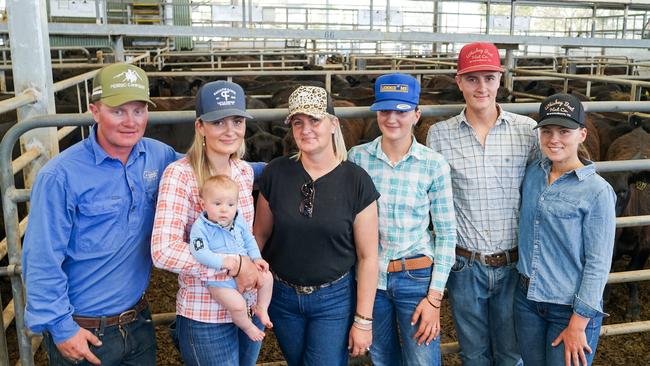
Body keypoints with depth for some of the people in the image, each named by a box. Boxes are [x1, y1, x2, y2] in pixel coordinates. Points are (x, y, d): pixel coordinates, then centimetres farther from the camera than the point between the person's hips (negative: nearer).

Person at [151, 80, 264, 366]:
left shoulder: (245, 171, 1)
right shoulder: (180, 174, -18)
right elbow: (163, 251, -27)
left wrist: (253, 263, -2)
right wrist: (233, 264, -24)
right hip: (205, 317, -6)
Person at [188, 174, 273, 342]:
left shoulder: (238, 221, 1)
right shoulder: (200, 227, -19)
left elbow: (249, 240, 15)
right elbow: (200, 253, -29)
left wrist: (256, 258, -1)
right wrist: (225, 263, -33)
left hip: (245, 270, 6)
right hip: (219, 280, -6)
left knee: (267, 277, 2)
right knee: (238, 304, -22)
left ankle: (262, 308, 23)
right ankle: (247, 327, 9)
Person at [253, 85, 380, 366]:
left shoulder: (356, 181, -13)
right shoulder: (276, 173, -7)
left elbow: (368, 256, -10)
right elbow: (260, 234, 3)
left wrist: (363, 320, -8)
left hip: (334, 299, -3)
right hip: (282, 296, 3)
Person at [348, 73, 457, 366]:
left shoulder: (434, 164, -8)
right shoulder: (357, 157, -5)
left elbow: (446, 234, -5)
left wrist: (434, 296, -8)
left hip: (416, 277, -2)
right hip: (369, 275, 2)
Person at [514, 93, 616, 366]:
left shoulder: (597, 191, -15)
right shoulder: (533, 173, 0)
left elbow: (598, 263, -14)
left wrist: (578, 325, -14)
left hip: (571, 306, -5)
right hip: (527, 297, 5)